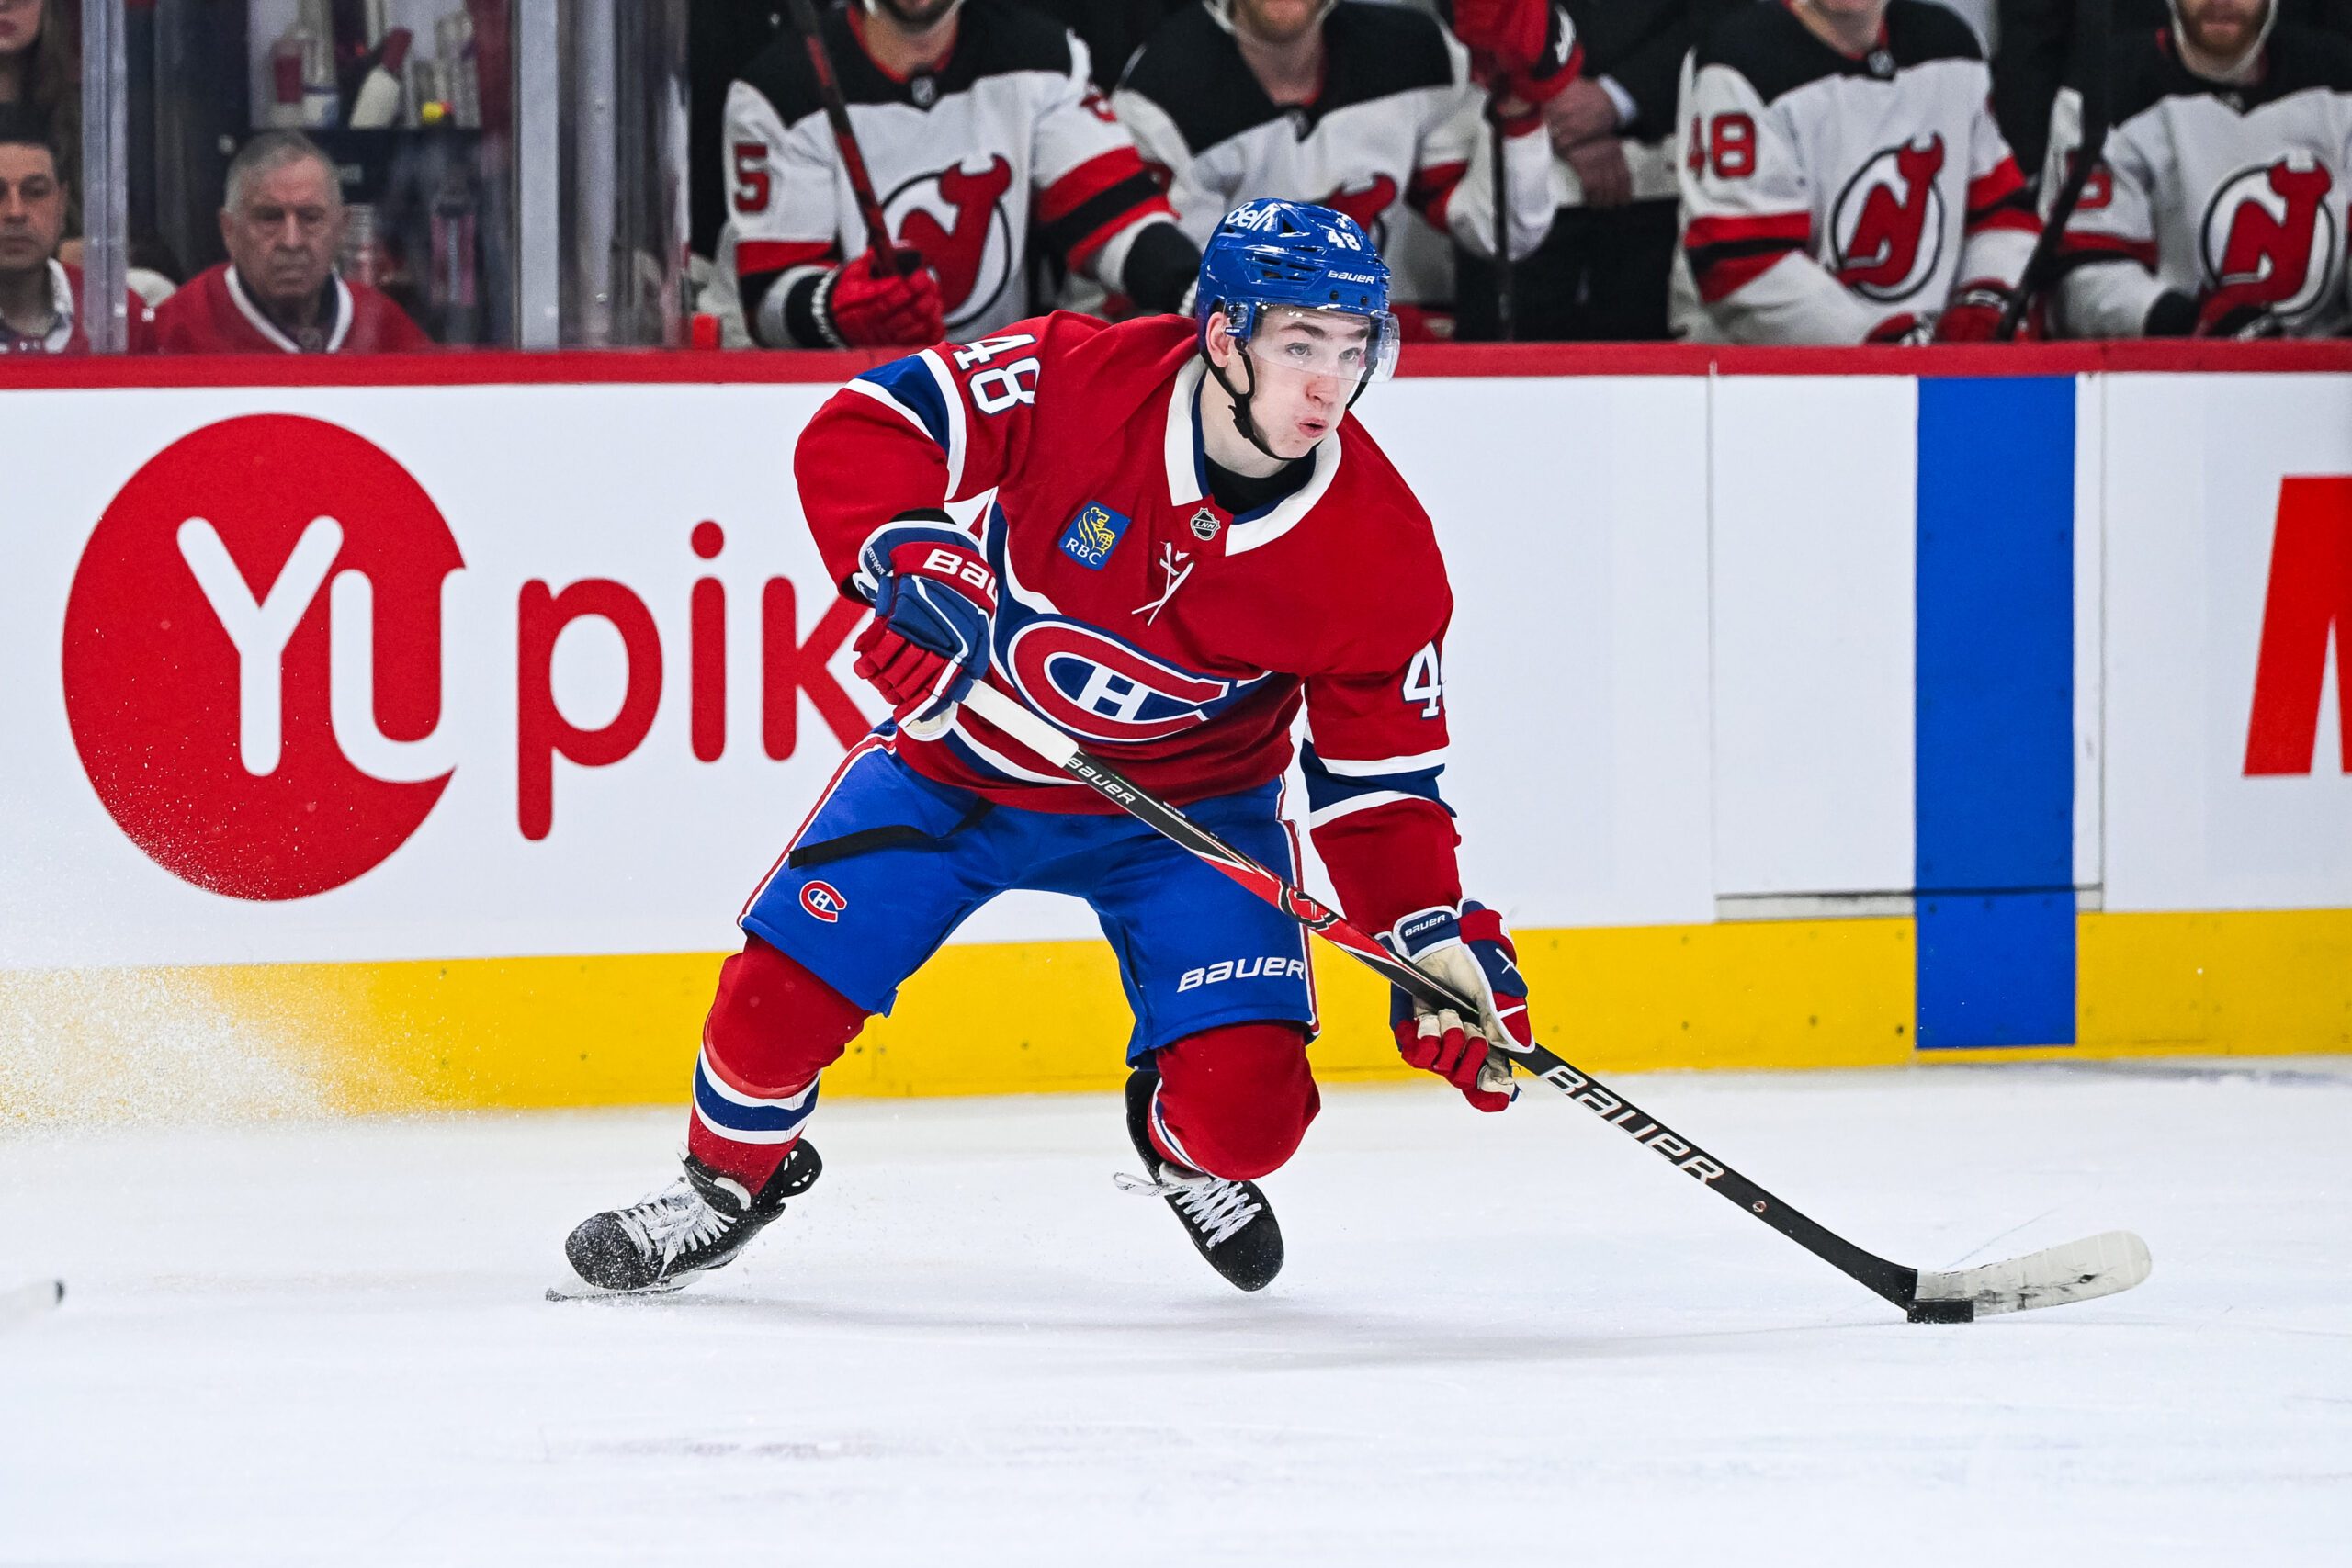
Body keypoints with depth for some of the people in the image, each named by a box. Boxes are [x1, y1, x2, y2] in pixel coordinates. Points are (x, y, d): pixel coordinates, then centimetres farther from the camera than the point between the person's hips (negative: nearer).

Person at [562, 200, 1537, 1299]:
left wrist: (1436, 940, -22)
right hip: (963, 753, -1)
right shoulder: (1080, 381, -25)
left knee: (1242, 1106, -14)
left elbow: (1380, 776, -9)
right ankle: (729, 1178, 25)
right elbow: (862, 432, -21)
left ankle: (1182, 1145, 25)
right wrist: (907, 558, -39)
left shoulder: (1380, 550, -18)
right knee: (779, 998, -8)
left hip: (1187, 800, 1)